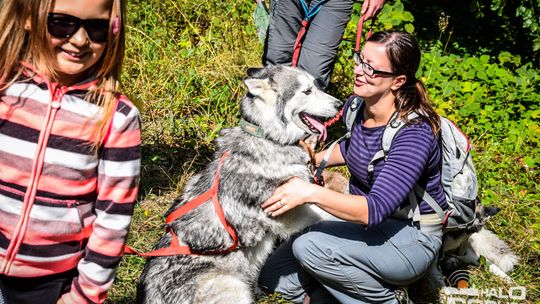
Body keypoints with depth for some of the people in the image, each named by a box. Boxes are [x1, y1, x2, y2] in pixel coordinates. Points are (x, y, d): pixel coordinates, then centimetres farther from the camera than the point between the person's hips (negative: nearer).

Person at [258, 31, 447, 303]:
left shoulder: (415, 134, -28)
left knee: (309, 247, -28)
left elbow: (376, 209, -36)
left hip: (410, 238, -6)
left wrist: (310, 192, -44)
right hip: (361, 218, 7)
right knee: (273, 276, -3)